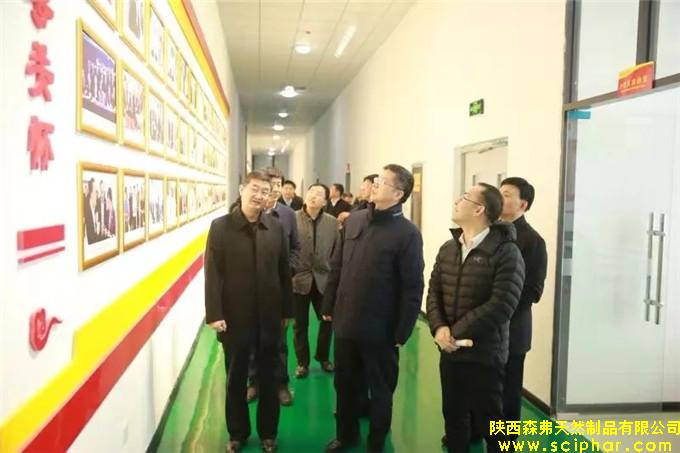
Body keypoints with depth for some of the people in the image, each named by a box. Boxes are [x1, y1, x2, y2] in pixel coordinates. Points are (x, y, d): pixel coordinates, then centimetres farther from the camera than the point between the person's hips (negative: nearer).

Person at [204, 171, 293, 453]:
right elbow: (213, 273, -8)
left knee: (268, 379, 15)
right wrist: (214, 314, -13)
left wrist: (287, 310, 4)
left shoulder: (276, 228, 1)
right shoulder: (220, 227, -5)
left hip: (269, 316, 2)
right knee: (236, 379, 14)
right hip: (234, 316, -1)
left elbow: (284, 271, 4)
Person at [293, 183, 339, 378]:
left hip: (324, 279, 3)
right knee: (301, 324, 10)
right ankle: (302, 362, 27)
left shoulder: (331, 222, 1)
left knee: (327, 320, 13)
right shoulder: (292, 219, -7)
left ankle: (323, 357, 35)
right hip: (299, 279, -2)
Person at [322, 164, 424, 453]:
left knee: (380, 390, 14)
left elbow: (413, 287, -13)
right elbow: (337, 266, 9)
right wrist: (328, 305, 8)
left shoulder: (407, 233, -13)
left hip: (380, 329, -5)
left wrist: (402, 332, -13)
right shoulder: (353, 221, 2)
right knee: (344, 385, 20)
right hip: (345, 322, 5)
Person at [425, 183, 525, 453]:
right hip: (449, 351, 6)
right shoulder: (448, 249, 7)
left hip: (484, 353, -5)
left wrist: (455, 331, -18)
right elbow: (434, 292, 5)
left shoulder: (505, 252, -14)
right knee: (453, 413, 19)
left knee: (489, 418, 11)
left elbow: (501, 306, -20)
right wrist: (438, 327, -14)